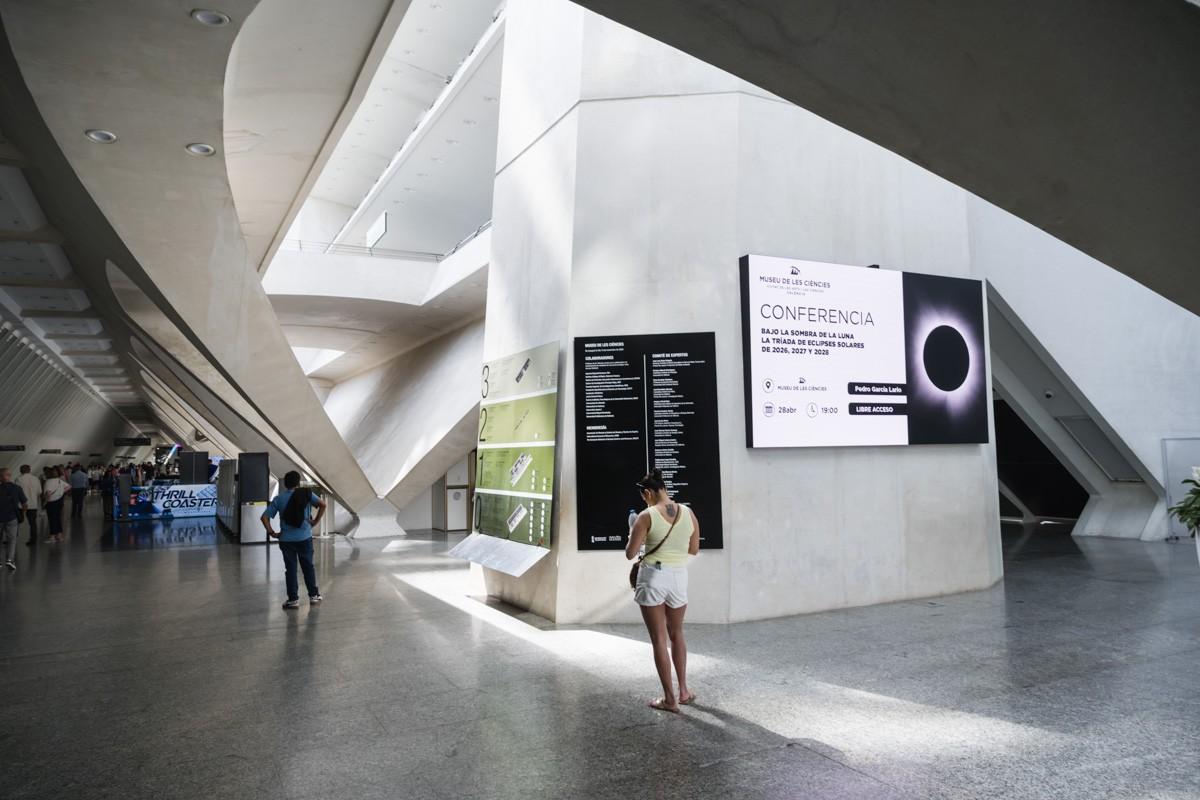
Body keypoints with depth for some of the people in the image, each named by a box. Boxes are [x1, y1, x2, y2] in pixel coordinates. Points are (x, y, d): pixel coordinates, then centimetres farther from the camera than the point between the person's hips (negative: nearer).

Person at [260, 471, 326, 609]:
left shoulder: (278, 499, 0)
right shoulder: (306, 494, -3)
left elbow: (265, 517, -5)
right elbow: (322, 504, -13)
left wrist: (271, 532, 2)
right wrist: (315, 521, -6)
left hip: (286, 540, 0)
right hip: (305, 537, 0)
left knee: (290, 569, 6)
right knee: (308, 567, 12)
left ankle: (293, 599, 8)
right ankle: (314, 595, 18)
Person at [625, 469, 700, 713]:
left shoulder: (647, 516, -12)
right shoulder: (689, 513, -1)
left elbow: (630, 553, -9)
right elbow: (694, 549, 10)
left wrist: (633, 534, 10)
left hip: (653, 576, -4)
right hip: (679, 576, 4)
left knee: (659, 639, 6)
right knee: (676, 634, 23)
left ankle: (670, 699, 11)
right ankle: (683, 690, 29)